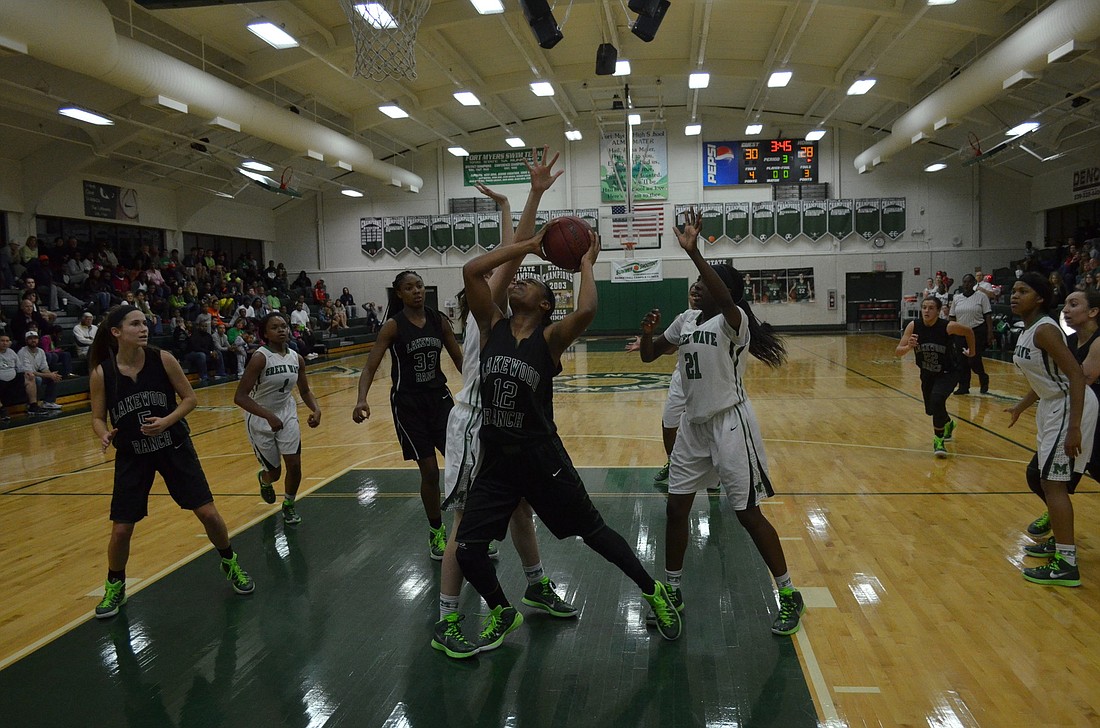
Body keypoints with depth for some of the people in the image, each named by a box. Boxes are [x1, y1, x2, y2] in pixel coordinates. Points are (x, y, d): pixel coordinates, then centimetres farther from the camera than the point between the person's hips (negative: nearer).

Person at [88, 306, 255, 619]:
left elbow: (190, 398, -4)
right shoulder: (102, 373, -10)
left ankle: (230, 563, 26)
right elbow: (98, 417, 1)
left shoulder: (162, 359, -11)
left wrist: (166, 421, -20)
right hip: (131, 455, 0)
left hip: (174, 446, 0)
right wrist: (104, 434, -21)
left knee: (208, 513, -1)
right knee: (121, 530, 1)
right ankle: (115, 586, 29)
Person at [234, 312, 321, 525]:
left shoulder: (297, 358, -4)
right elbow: (240, 397, -25)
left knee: (294, 465, -5)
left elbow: (305, 391, 9)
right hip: (260, 420, -4)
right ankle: (264, 479, 45)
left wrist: (316, 409, -10)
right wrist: (269, 416, -35)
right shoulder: (260, 358, -22)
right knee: (274, 472, 6)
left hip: (287, 416, 4)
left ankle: (289, 505, 22)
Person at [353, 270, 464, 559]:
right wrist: (362, 399, -29)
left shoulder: (438, 320, 1)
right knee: (429, 471, 0)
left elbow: (459, 359, 10)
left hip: (439, 397, 4)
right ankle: (436, 532, 21)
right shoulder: (394, 325, -10)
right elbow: (370, 366, -14)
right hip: (408, 403, -3)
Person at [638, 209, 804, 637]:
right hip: (694, 424, 7)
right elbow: (649, 356, 13)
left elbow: (724, 297, -40)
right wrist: (647, 333, -9)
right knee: (676, 507, 9)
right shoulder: (686, 320, 6)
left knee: (748, 513, -1)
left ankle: (789, 595, 17)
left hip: (730, 425, -7)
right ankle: (672, 589, 25)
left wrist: (692, 251, -46)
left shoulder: (733, 320, -15)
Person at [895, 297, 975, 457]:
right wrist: (908, 347, -39)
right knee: (930, 410, 19)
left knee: (937, 399, -30)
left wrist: (971, 351, 9)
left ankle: (939, 439, -12)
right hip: (927, 374, 4)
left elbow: (969, 332, -2)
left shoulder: (948, 326, -24)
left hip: (948, 373, -4)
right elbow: (897, 352, -19)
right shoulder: (913, 326, -18)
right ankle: (948, 424, 54)